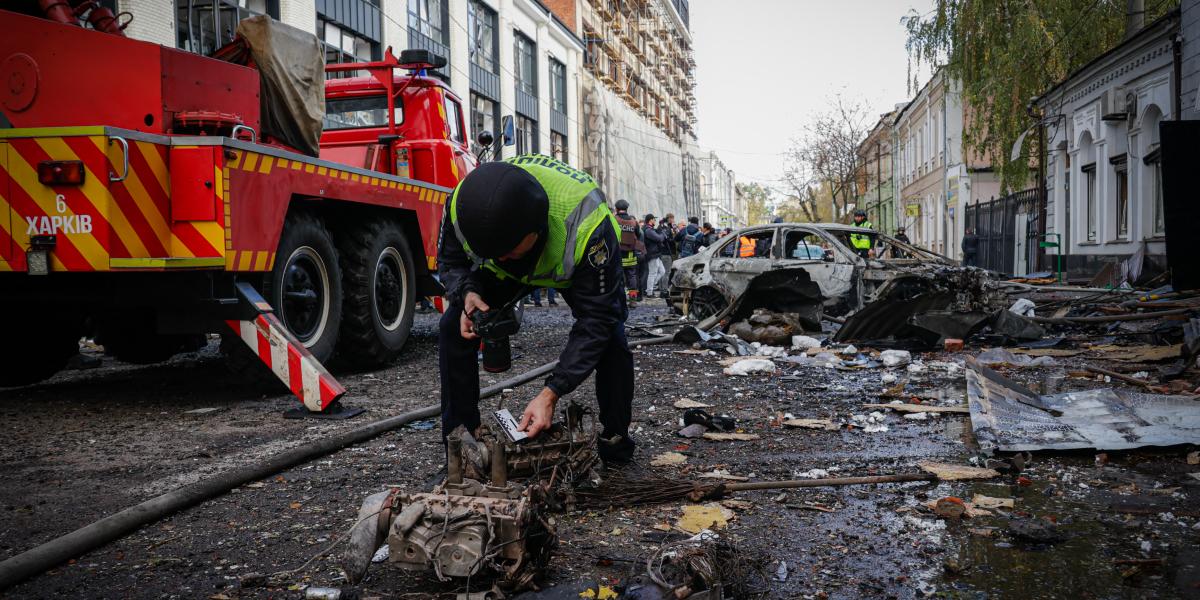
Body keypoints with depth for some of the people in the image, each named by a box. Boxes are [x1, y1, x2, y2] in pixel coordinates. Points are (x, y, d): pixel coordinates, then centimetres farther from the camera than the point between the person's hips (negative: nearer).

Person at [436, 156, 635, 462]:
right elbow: (450, 260, -13)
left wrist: (551, 393, -44)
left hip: (579, 261, -3)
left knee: (610, 337, -21)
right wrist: (467, 294, -36)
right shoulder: (462, 204, -36)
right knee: (454, 328, -13)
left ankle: (615, 440, 3)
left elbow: (595, 320, -38)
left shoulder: (585, 226, -47)